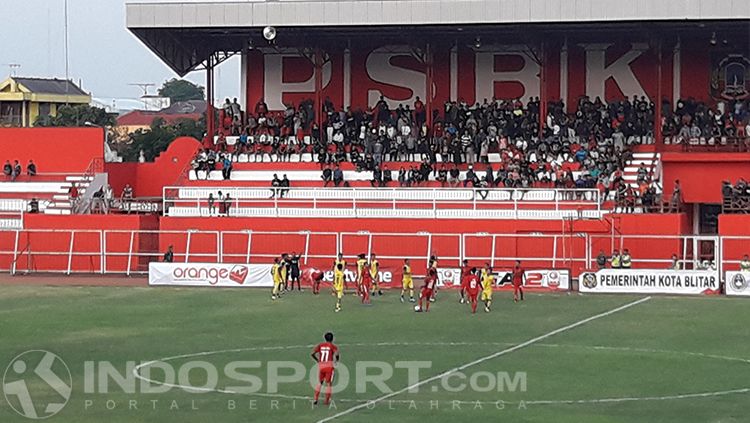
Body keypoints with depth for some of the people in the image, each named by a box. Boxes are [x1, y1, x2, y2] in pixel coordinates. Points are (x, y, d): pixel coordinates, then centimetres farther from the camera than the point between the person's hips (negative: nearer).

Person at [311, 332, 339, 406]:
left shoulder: (320, 345, 11)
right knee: (329, 383, 10)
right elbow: (336, 354, -15)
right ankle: (327, 400, 10)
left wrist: (317, 360, 18)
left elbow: (312, 354, 3)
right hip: (329, 366, -3)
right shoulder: (333, 346, 2)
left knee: (320, 382, 20)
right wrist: (337, 359, 7)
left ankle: (316, 399, 13)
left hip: (321, 366, 3)